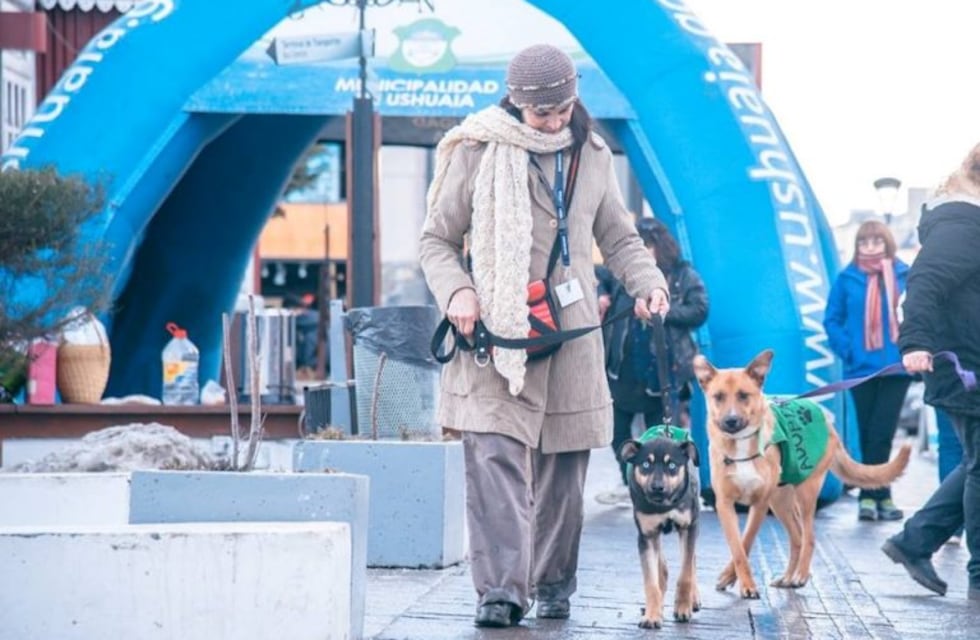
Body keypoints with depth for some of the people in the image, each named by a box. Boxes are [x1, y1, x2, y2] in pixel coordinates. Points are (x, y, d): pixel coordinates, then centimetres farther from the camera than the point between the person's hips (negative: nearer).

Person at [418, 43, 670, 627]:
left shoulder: (592, 156, 11)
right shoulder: (477, 153, -1)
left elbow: (619, 238, 20)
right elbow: (437, 240, 5)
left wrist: (648, 281, 1)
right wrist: (456, 291, -14)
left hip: (572, 336, 4)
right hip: (497, 334, -4)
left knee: (564, 471, 7)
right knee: (497, 461, -15)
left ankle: (553, 585, 19)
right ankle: (501, 591, -19)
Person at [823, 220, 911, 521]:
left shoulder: (904, 276, 1)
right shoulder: (847, 278, 0)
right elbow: (832, 320, 4)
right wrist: (846, 349, -9)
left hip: (896, 367, -1)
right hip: (861, 369, 1)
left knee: (881, 434, -4)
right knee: (869, 434, 5)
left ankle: (871, 496, 0)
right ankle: (879, 495, 11)